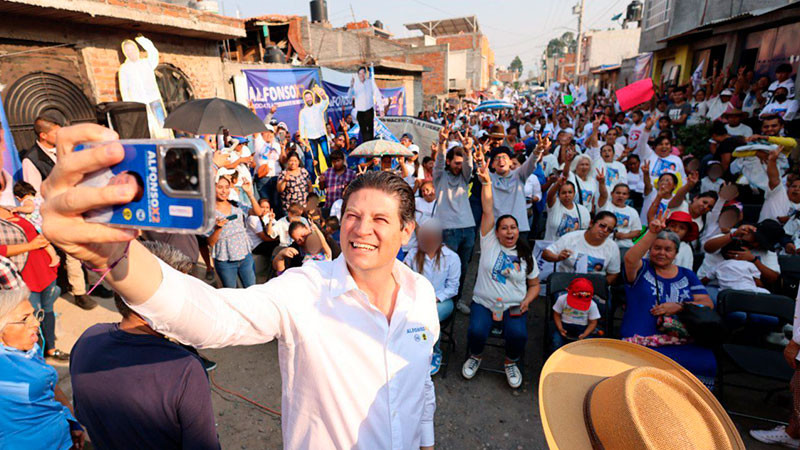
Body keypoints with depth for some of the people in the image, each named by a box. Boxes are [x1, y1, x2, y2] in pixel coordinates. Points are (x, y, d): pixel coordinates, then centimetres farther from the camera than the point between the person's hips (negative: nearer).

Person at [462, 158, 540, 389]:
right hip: (483, 303, -1)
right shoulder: (489, 242, 2)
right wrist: (486, 182, -20)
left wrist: (526, 301, -6)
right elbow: (488, 211, -9)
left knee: (518, 335, -25)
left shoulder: (526, 255, 8)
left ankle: (511, 363, 10)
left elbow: (535, 285, 15)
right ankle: (475, 357, 11)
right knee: (476, 331, -26)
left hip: (514, 307, 1)